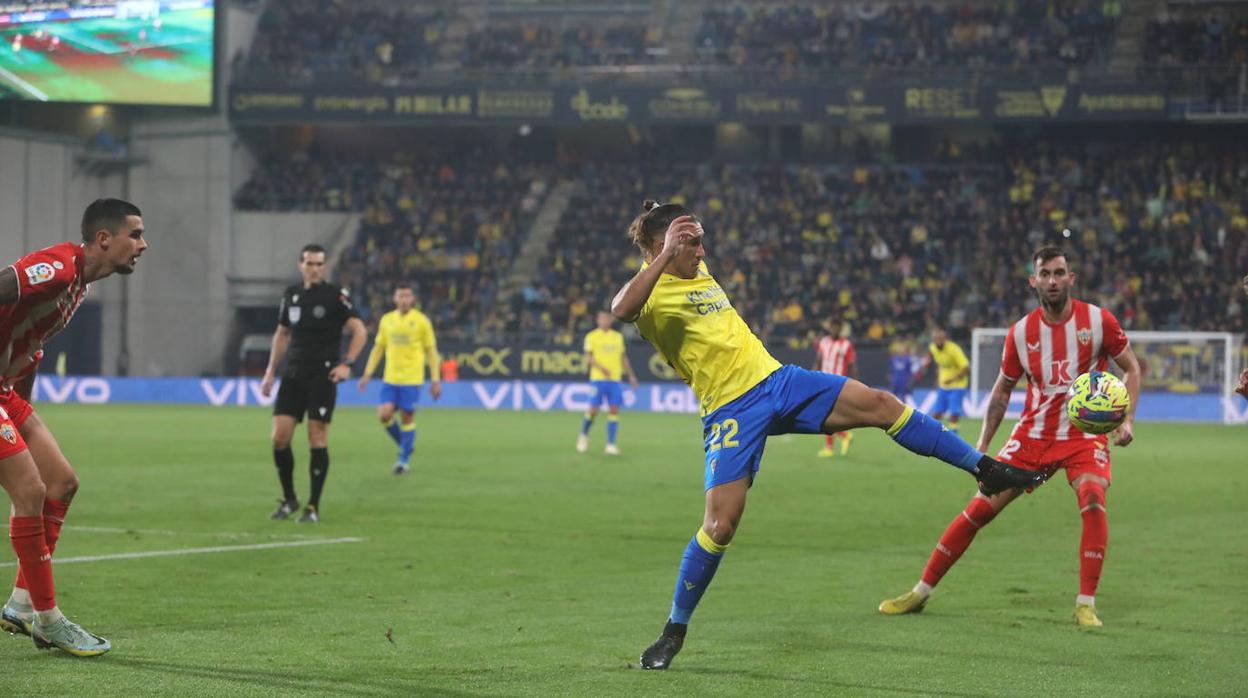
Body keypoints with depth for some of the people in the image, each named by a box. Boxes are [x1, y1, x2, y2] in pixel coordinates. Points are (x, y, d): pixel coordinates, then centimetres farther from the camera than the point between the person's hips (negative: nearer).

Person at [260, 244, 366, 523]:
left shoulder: (335, 296, -5)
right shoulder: (291, 295, 11)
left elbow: (359, 330, -8)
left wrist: (346, 364, -19)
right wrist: (271, 371, 17)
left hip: (322, 376, -5)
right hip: (293, 375, 5)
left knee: (317, 438, -6)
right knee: (279, 436, -3)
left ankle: (313, 507, 1)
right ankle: (288, 499, 14)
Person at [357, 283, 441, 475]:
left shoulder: (421, 320, -1)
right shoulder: (386, 320, 9)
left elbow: (431, 351, 3)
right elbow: (378, 348, 16)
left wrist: (435, 380, -1)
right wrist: (367, 374, 10)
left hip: (411, 378, -3)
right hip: (390, 378, 3)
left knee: (407, 417, -3)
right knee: (384, 414, -8)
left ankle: (403, 460, 9)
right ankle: (405, 445, 17)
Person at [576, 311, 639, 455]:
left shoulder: (618, 337, 13)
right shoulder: (591, 336, 2)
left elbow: (623, 358, 19)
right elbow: (588, 358, -5)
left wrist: (631, 375, 15)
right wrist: (601, 367, -20)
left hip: (615, 379, 3)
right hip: (597, 379, -3)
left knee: (614, 410, -5)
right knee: (593, 410, -5)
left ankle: (611, 444, -4)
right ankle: (584, 436, 21)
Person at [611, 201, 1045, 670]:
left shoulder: (698, 272, 12)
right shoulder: (650, 290, -13)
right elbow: (622, 310, -39)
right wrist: (666, 253, -44)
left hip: (775, 379, 7)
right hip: (731, 411, -7)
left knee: (879, 404, -2)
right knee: (721, 523, -14)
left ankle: (985, 469, 9)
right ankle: (675, 631, 5)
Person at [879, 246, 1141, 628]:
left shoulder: (1098, 320, -9)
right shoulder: (1020, 332, -2)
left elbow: (1131, 368, 3)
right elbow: (1002, 389, 11)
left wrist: (1127, 419, -11)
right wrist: (982, 446, 5)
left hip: (1084, 433, -2)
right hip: (1033, 434, 2)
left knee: (1092, 498, -30)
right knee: (979, 508, -2)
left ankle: (1086, 605, -20)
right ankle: (920, 592, 10)